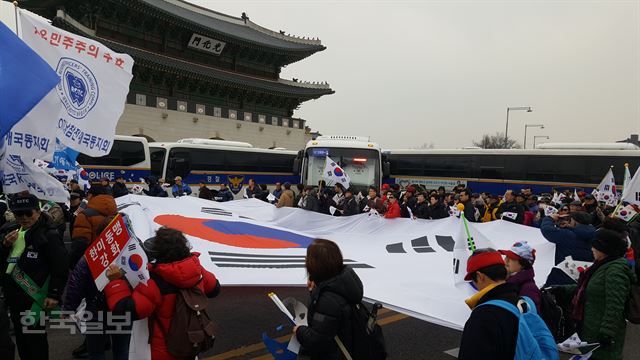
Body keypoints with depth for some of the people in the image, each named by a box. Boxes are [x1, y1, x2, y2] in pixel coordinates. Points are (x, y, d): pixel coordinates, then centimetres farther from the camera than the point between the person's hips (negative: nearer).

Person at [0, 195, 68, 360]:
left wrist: (55, 294, -20)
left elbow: (60, 267, -17)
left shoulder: (49, 234, -14)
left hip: (34, 295, -7)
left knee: (35, 337, 0)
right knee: (20, 335, 20)